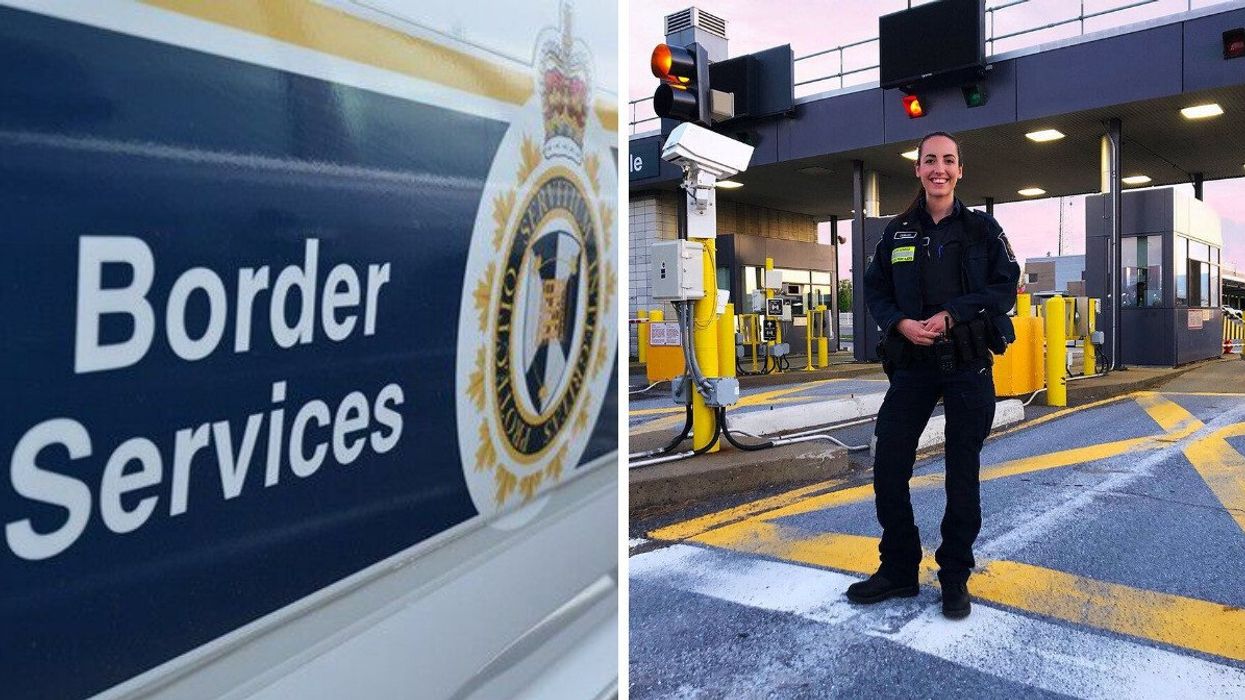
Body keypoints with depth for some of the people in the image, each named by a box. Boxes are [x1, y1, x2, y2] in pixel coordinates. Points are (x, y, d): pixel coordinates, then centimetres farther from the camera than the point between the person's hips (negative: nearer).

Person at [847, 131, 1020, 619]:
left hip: (968, 364, -2)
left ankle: (955, 576, 21)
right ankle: (898, 569, 17)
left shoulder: (982, 228, 2)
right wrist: (900, 323, -11)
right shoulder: (898, 232, 8)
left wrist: (952, 316, -16)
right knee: (888, 468, 0)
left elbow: (1005, 287, -3)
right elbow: (875, 290, 8)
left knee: (962, 473, 6)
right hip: (912, 364, 2)